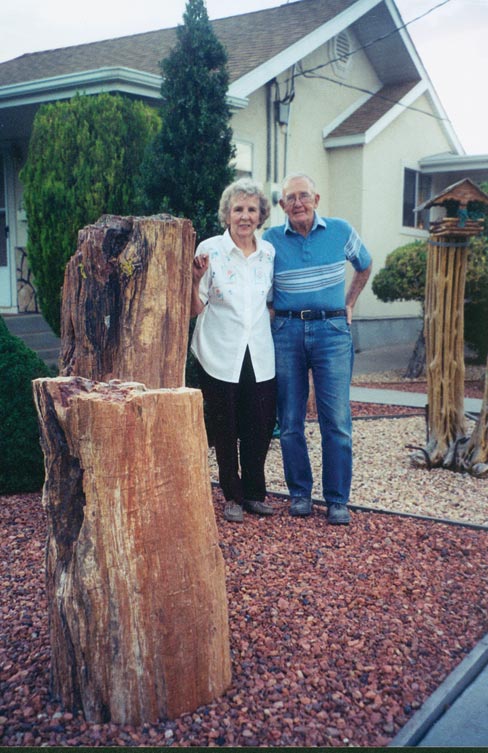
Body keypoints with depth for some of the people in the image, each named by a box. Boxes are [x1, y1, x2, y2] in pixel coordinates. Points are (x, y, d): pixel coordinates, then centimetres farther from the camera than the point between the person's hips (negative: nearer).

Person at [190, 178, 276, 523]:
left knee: (261, 427, 6)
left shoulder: (269, 252, 7)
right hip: (219, 357, -3)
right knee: (225, 429, 6)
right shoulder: (210, 250, -5)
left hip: (260, 357, 3)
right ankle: (233, 496, 23)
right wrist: (195, 279, -20)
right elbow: (195, 309, -4)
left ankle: (255, 492, 25)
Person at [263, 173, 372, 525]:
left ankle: (338, 500, 8)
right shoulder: (271, 239, 2)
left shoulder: (341, 231, 4)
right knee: (290, 421, 5)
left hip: (332, 329, 0)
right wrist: (271, 313, 3)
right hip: (286, 331, 1)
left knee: (337, 420, -3)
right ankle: (300, 493, 19)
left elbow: (364, 265, 22)